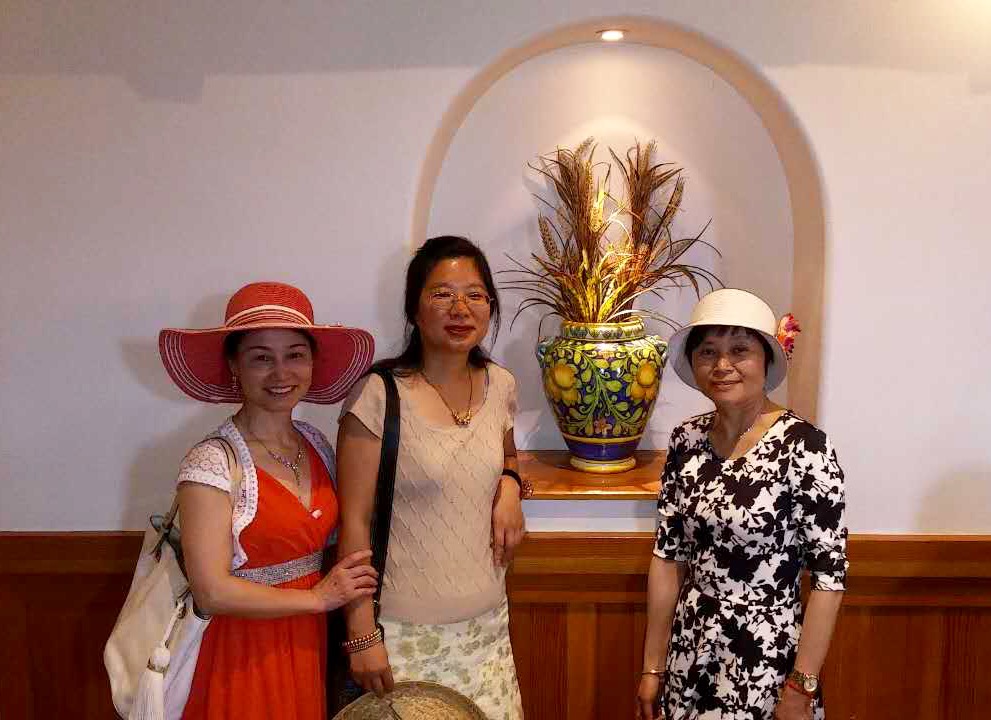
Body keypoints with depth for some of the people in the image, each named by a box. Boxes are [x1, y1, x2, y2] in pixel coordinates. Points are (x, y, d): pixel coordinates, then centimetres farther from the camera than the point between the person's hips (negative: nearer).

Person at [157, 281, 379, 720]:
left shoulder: (316, 445, 0)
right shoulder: (212, 464, -18)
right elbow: (212, 593, -20)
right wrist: (318, 597, -12)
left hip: (311, 644, 6)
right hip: (245, 653, -5)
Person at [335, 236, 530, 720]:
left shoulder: (499, 385, 1)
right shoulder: (379, 395, -15)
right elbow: (354, 523, -12)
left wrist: (510, 485, -2)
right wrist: (362, 635, -12)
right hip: (404, 630, -4)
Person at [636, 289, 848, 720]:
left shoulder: (804, 447, -18)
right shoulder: (687, 440, -3)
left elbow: (830, 575, -14)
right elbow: (667, 556, 2)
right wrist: (653, 668, 4)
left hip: (767, 658, -5)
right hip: (689, 653, 5)